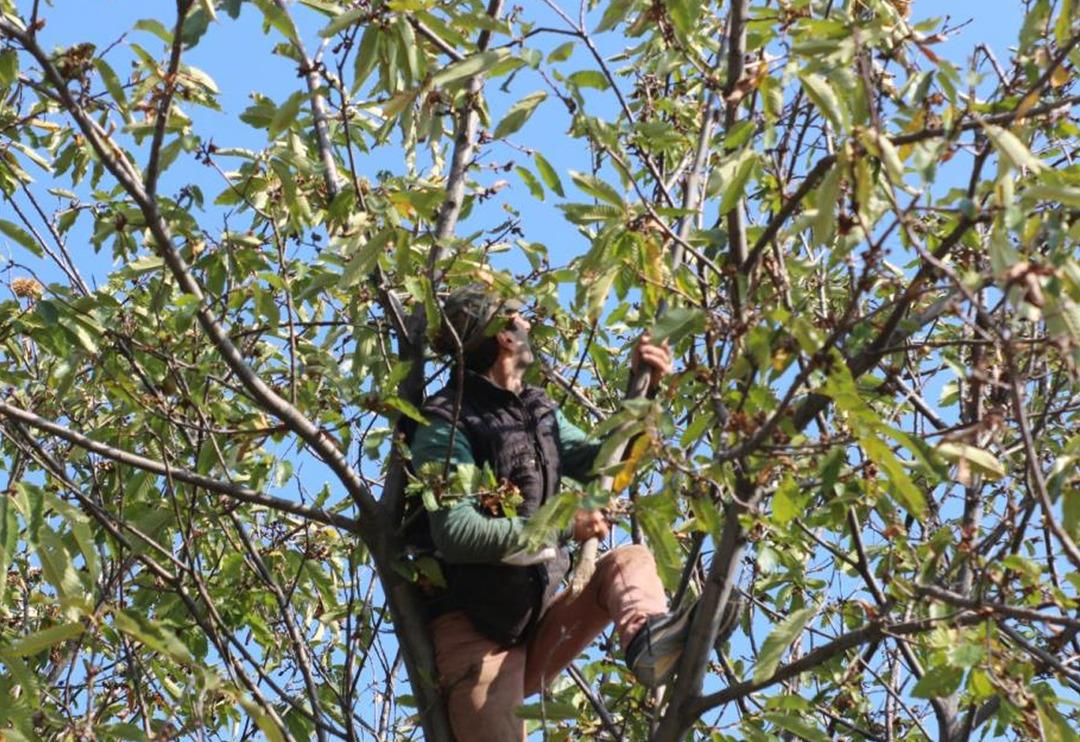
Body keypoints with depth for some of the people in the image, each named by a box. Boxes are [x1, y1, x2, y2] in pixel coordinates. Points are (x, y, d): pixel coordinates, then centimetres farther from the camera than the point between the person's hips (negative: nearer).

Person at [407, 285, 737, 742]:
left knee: (628, 561, -6)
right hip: (475, 634, -7)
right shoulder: (446, 425, -13)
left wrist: (642, 390, -4)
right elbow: (455, 536, -23)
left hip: (537, 621, 7)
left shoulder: (538, 412, 13)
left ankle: (648, 636, -38)